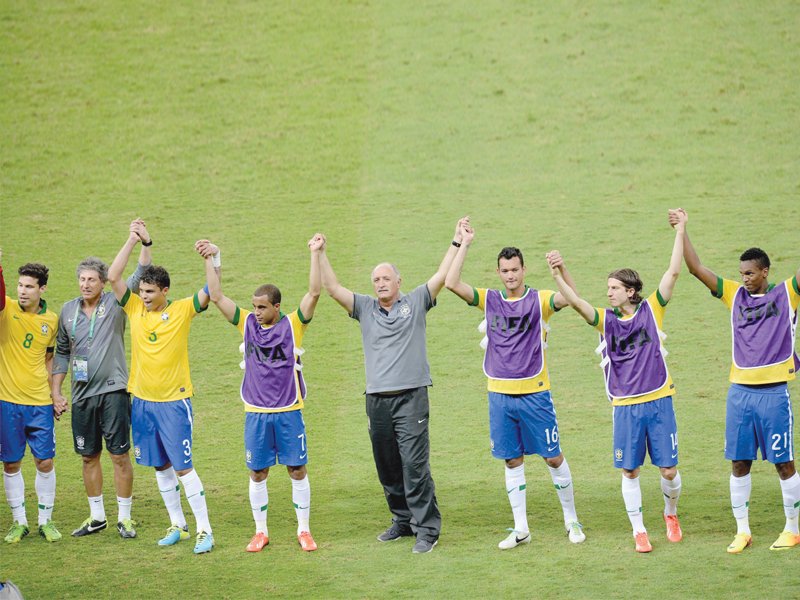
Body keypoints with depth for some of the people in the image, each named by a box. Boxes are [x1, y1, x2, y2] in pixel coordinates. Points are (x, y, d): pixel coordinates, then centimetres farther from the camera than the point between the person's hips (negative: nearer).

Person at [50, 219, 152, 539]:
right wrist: (55, 389, 9)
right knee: (89, 456, 10)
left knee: (120, 455, -3)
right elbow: (62, 352, 15)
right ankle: (97, 517, 20)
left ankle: (124, 518, 6)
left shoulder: (115, 303, -2)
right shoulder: (68, 311, 8)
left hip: (113, 390, -4)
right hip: (81, 394, 4)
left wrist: (145, 243, -28)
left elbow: (139, 278, -14)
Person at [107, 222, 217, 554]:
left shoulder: (182, 310, -6)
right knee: (160, 467, 11)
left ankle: (204, 530, 0)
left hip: (174, 401, -4)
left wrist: (213, 261, -29)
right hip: (142, 401, 5)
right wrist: (132, 241, -5)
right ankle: (177, 526, 23)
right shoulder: (135, 308, 3)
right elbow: (113, 277, -3)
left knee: (183, 467, -6)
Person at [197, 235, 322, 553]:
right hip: (256, 413, 2)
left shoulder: (292, 325, -5)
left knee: (297, 470, 4)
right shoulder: (247, 323, 2)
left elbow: (314, 292, -14)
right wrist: (209, 260, -7)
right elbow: (216, 296, 0)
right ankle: (261, 532, 17)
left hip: (289, 412, -2)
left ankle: (304, 530, 13)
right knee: (257, 473, 7)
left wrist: (315, 254, -21)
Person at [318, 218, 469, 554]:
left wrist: (457, 243, 1)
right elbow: (332, 288, 9)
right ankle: (403, 521, 21)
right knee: (387, 468, 9)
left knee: (415, 465, -10)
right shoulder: (365, 308, 13)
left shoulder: (415, 303, 7)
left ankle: (427, 529, -8)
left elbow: (442, 277, 3)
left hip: (411, 397, -4)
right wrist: (321, 254, 5)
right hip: (377, 398, 4)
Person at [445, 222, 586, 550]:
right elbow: (451, 283, -6)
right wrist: (464, 244, -7)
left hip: (535, 393, -2)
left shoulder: (539, 300, -2)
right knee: (512, 461, 8)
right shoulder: (490, 300, 5)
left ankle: (571, 521, 17)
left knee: (553, 458, 2)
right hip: (500, 395, 3)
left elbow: (570, 298, -20)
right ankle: (520, 529, 15)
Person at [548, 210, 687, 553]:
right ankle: (639, 531, 14)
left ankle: (670, 513, 30)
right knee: (629, 472, 2)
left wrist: (680, 233, -11)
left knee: (668, 470, 2)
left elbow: (673, 273, -7)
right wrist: (557, 275, -25)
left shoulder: (651, 310, 0)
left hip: (659, 402, -1)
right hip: (626, 406, 1)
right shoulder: (606, 319, 3)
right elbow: (575, 302, -10)